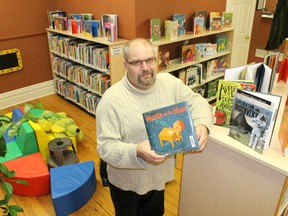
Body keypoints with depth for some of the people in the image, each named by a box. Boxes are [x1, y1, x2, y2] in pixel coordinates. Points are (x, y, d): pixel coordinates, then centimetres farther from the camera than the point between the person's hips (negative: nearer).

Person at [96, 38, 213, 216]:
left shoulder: (170, 83, -10)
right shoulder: (111, 99, -24)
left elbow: (197, 102, -1)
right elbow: (106, 146, -25)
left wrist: (202, 124, -23)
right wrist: (137, 152, -43)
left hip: (159, 176, 4)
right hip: (126, 182, -3)